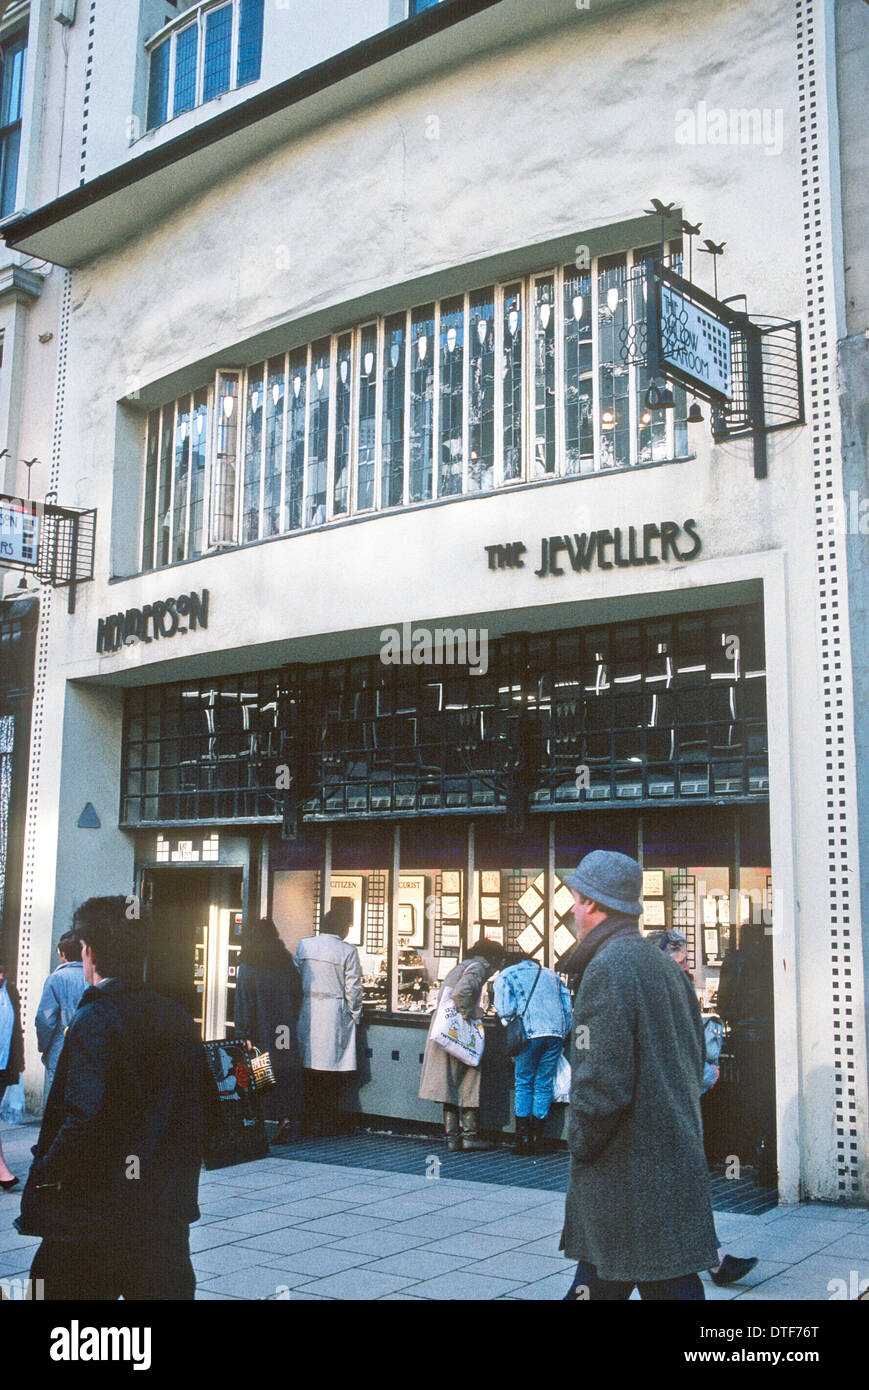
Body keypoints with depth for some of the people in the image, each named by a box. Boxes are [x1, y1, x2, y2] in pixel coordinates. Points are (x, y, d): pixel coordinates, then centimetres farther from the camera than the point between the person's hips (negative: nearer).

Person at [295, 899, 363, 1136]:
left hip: (308, 1012, 4)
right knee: (332, 1071, 3)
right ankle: (328, 1123, 6)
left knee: (309, 1068, 10)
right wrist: (355, 1016, 6)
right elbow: (353, 989, -5)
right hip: (334, 1014, -4)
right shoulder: (347, 952, -8)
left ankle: (310, 1121, 14)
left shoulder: (304, 945, 3)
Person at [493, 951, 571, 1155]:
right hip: (556, 1034, 4)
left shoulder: (505, 976, 13)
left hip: (531, 1033, -4)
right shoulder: (550, 974, 26)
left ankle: (523, 1138, 4)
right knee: (544, 1085, 8)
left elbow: (506, 1011, 1)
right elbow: (567, 1008, 17)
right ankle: (537, 1138, 9)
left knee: (523, 1084, 7)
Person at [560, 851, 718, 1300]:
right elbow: (696, 1062, 19)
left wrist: (580, 1144, -9)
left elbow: (601, 1083, -24)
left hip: (628, 1174, -9)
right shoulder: (666, 968, 12)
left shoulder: (607, 969, -18)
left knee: (668, 1285, -1)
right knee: (595, 1282, 17)